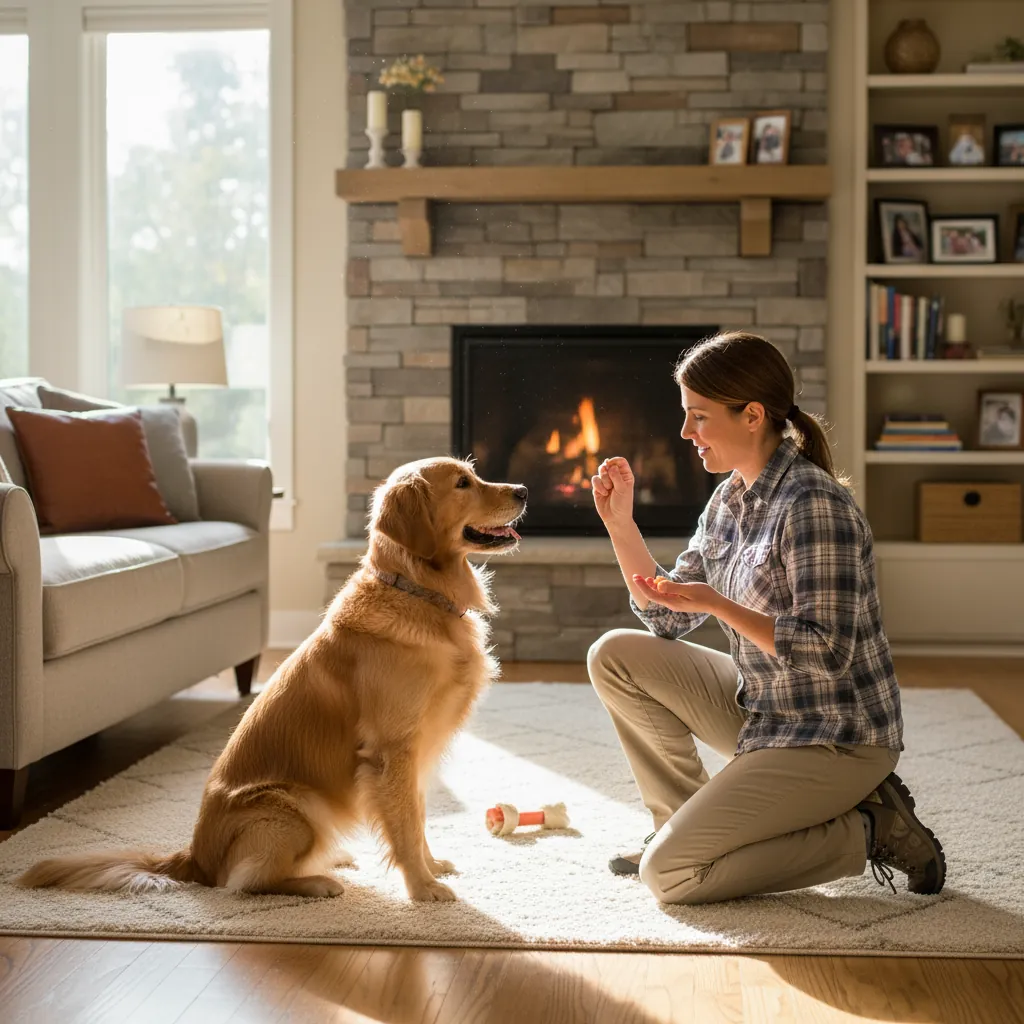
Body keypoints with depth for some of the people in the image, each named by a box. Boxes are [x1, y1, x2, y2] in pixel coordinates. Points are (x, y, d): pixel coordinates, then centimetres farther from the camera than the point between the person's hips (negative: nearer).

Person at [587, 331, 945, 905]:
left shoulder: (813, 505, -22)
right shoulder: (731, 498, 6)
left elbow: (828, 652, -25)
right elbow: (670, 619, 10)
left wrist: (719, 605, -28)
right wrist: (621, 523, 0)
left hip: (834, 740, -9)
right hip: (761, 710, 9)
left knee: (667, 875, -14)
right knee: (616, 656, 2)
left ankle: (867, 830, -3)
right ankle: (684, 824, 11)